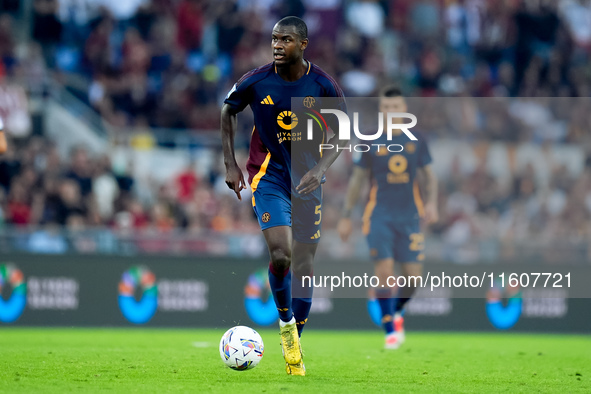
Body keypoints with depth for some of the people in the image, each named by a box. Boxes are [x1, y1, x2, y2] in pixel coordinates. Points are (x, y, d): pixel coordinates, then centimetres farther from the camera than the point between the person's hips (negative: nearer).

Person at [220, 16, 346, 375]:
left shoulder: (323, 86, -9)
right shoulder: (255, 82, -10)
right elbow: (228, 111, 9)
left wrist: (321, 168, -13)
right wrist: (231, 164, 4)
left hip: (307, 180, 2)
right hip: (268, 175, -1)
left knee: (304, 265, 3)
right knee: (281, 255, -22)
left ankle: (295, 347, 18)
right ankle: (285, 320, 6)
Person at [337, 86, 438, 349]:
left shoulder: (416, 140, 7)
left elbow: (429, 176, 13)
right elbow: (357, 180, 8)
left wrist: (432, 203, -5)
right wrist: (346, 216, 7)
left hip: (409, 216, 2)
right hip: (379, 216, -2)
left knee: (413, 276, -2)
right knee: (384, 271, -13)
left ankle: (397, 311, 29)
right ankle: (391, 330, -4)